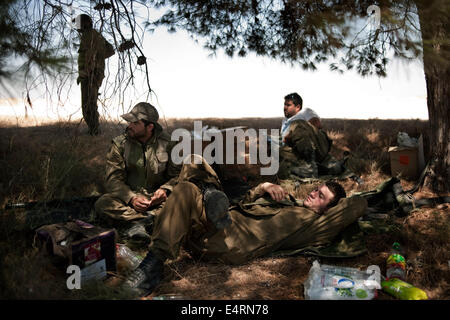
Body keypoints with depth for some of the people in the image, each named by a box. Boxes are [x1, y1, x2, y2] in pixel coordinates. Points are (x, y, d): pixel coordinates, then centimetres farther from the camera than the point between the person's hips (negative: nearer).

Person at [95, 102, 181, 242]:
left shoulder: (167, 144, 1)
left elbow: (178, 175, 4)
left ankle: (135, 224, -35)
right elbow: (113, 179, -4)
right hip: (129, 197, 1)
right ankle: (147, 220, -34)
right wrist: (131, 198, -22)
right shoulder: (120, 143, 1)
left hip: (157, 199, 0)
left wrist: (165, 189, -18)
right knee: (102, 204, -28)